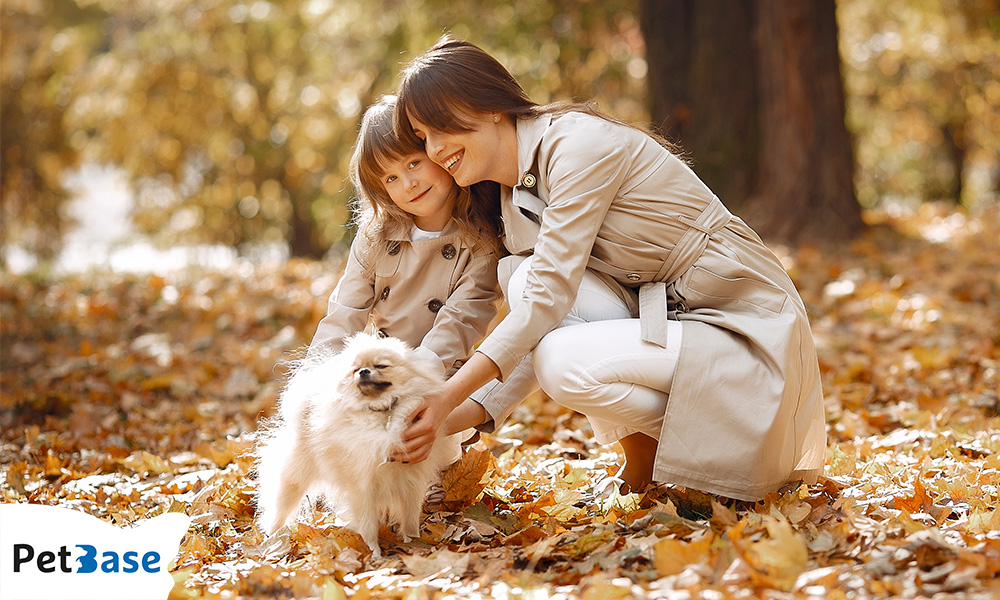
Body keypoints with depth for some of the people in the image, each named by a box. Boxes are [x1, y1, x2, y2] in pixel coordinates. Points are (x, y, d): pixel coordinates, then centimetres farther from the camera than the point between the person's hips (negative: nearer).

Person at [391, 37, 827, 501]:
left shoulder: (579, 142, -18)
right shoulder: (516, 195, 8)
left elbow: (549, 294, -24)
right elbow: (524, 342, 12)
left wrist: (446, 399, -25)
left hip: (749, 328, -8)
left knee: (564, 361, -27)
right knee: (520, 277, -10)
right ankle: (642, 457, 0)